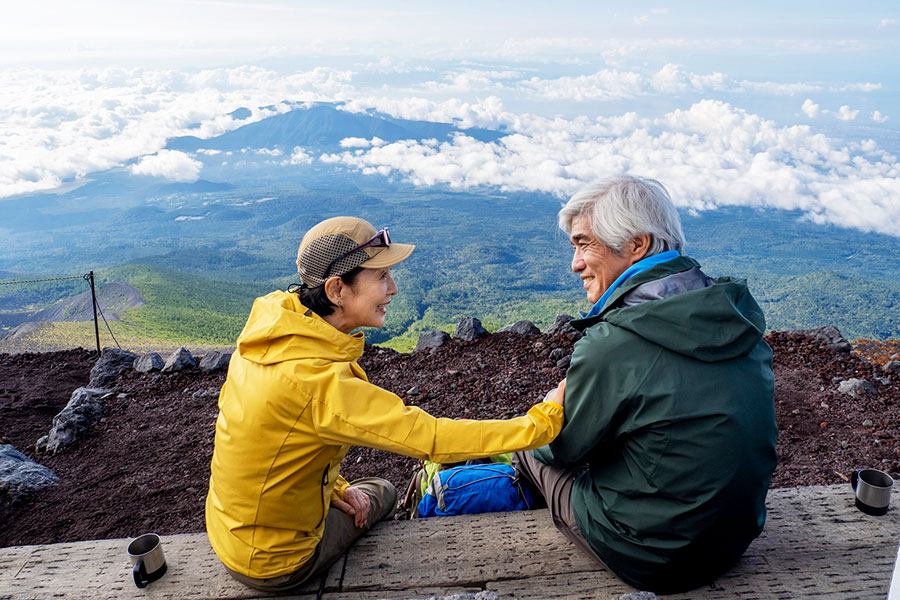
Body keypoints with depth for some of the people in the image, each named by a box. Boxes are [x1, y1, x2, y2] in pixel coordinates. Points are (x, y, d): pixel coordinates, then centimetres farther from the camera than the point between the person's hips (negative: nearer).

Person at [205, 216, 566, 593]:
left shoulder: (270, 323, -10)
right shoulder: (322, 384, -35)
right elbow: (433, 438, -33)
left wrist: (334, 487, 3)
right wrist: (542, 420, -24)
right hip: (273, 566, -6)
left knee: (380, 490, 25)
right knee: (380, 492, 18)